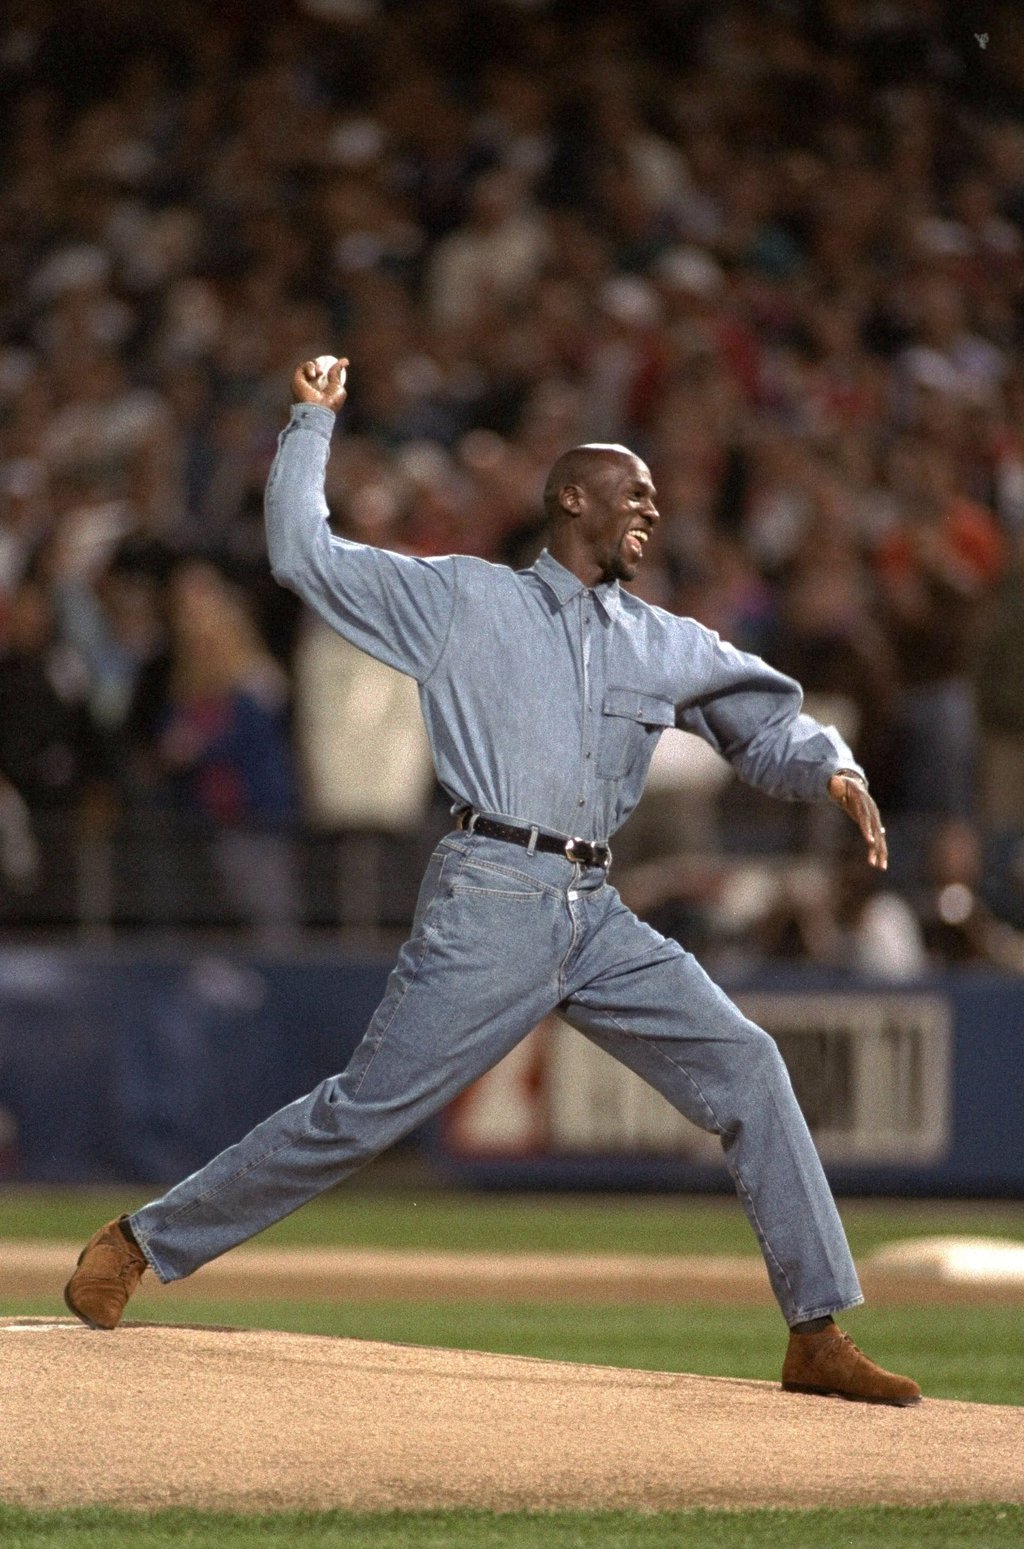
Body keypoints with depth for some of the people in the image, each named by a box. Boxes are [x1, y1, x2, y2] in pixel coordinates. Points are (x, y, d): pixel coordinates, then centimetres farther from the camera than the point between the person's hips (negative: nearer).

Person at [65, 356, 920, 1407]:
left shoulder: (671, 647, 18)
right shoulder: (461, 599, 6)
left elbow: (768, 730, 18)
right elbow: (303, 554, 7)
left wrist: (832, 770, -3)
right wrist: (311, 423, 8)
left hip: (598, 922, 5)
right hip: (489, 903, -5)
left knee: (744, 1070, -8)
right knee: (366, 1110, -6)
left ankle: (817, 1338, -6)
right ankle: (142, 1242, 8)